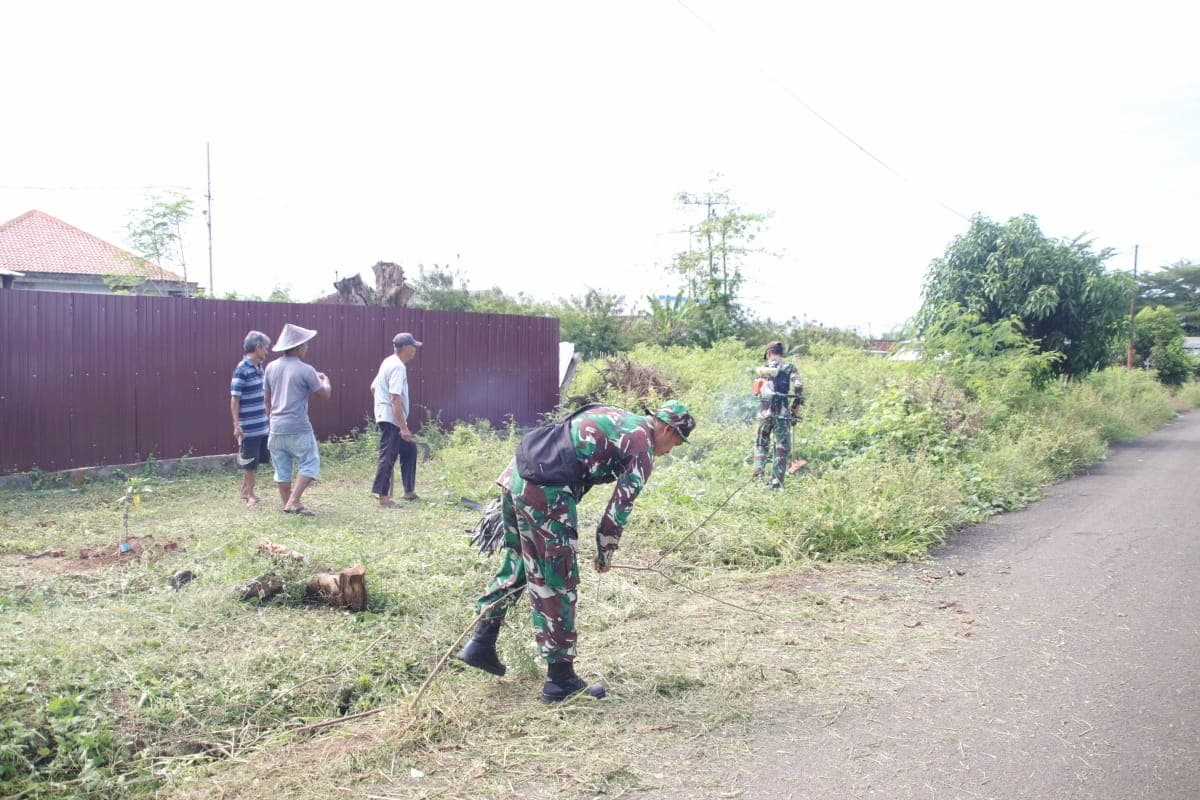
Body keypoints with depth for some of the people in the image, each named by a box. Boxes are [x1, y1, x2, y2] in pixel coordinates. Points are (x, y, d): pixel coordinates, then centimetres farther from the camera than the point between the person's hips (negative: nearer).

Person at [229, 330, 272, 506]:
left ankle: (244, 491, 29)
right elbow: (234, 399, -15)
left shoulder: (259, 367, 9)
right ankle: (250, 495, 15)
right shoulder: (241, 370, -15)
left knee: (256, 461, 16)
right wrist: (236, 425, -18)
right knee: (249, 462, 3)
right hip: (249, 426, -8)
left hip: (262, 425, 8)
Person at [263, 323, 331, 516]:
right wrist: (325, 379, 20)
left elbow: (268, 399, 14)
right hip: (298, 428, -6)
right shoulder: (305, 370, -11)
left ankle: (287, 504, 19)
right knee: (309, 463, 4)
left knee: (282, 468, 12)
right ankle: (293, 501, -8)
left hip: (276, 427, 6)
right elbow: (325, 393, -1)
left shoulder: (271, 367, 6)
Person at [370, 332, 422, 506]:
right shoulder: (398, 367, -17)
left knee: (409, 449, 17)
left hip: (385, 416, 11)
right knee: (388, 456, -8)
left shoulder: (388, 362, 15)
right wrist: (403, 427, -24)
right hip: (391, 419, -11)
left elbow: (373, 388, 22)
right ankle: (382, 496, -5)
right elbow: (396, 399, -23)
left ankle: (409, 491, 22)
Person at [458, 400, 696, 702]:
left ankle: (481, 644, 29)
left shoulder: (613, 417, 25)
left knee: (518, 562, 25)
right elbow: (620, 505, 0)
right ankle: (560, 679, 10)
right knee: (557, 585, 1)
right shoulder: (643, 447, 1)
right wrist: (605, 554, 13)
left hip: (515, 474, 9)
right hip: (545, 492, -9)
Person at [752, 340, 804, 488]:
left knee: (761, 444, 20)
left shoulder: (761, 370, 12)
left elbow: (756, 391, 15)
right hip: (782, 413, -2)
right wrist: (795, 411, 1)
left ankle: (758, 472, 7)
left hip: (764, 413, 2)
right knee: (782, 448, 4)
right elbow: (798, 387, -7)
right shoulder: (789, 367, 5)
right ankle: (776, 481, -2)